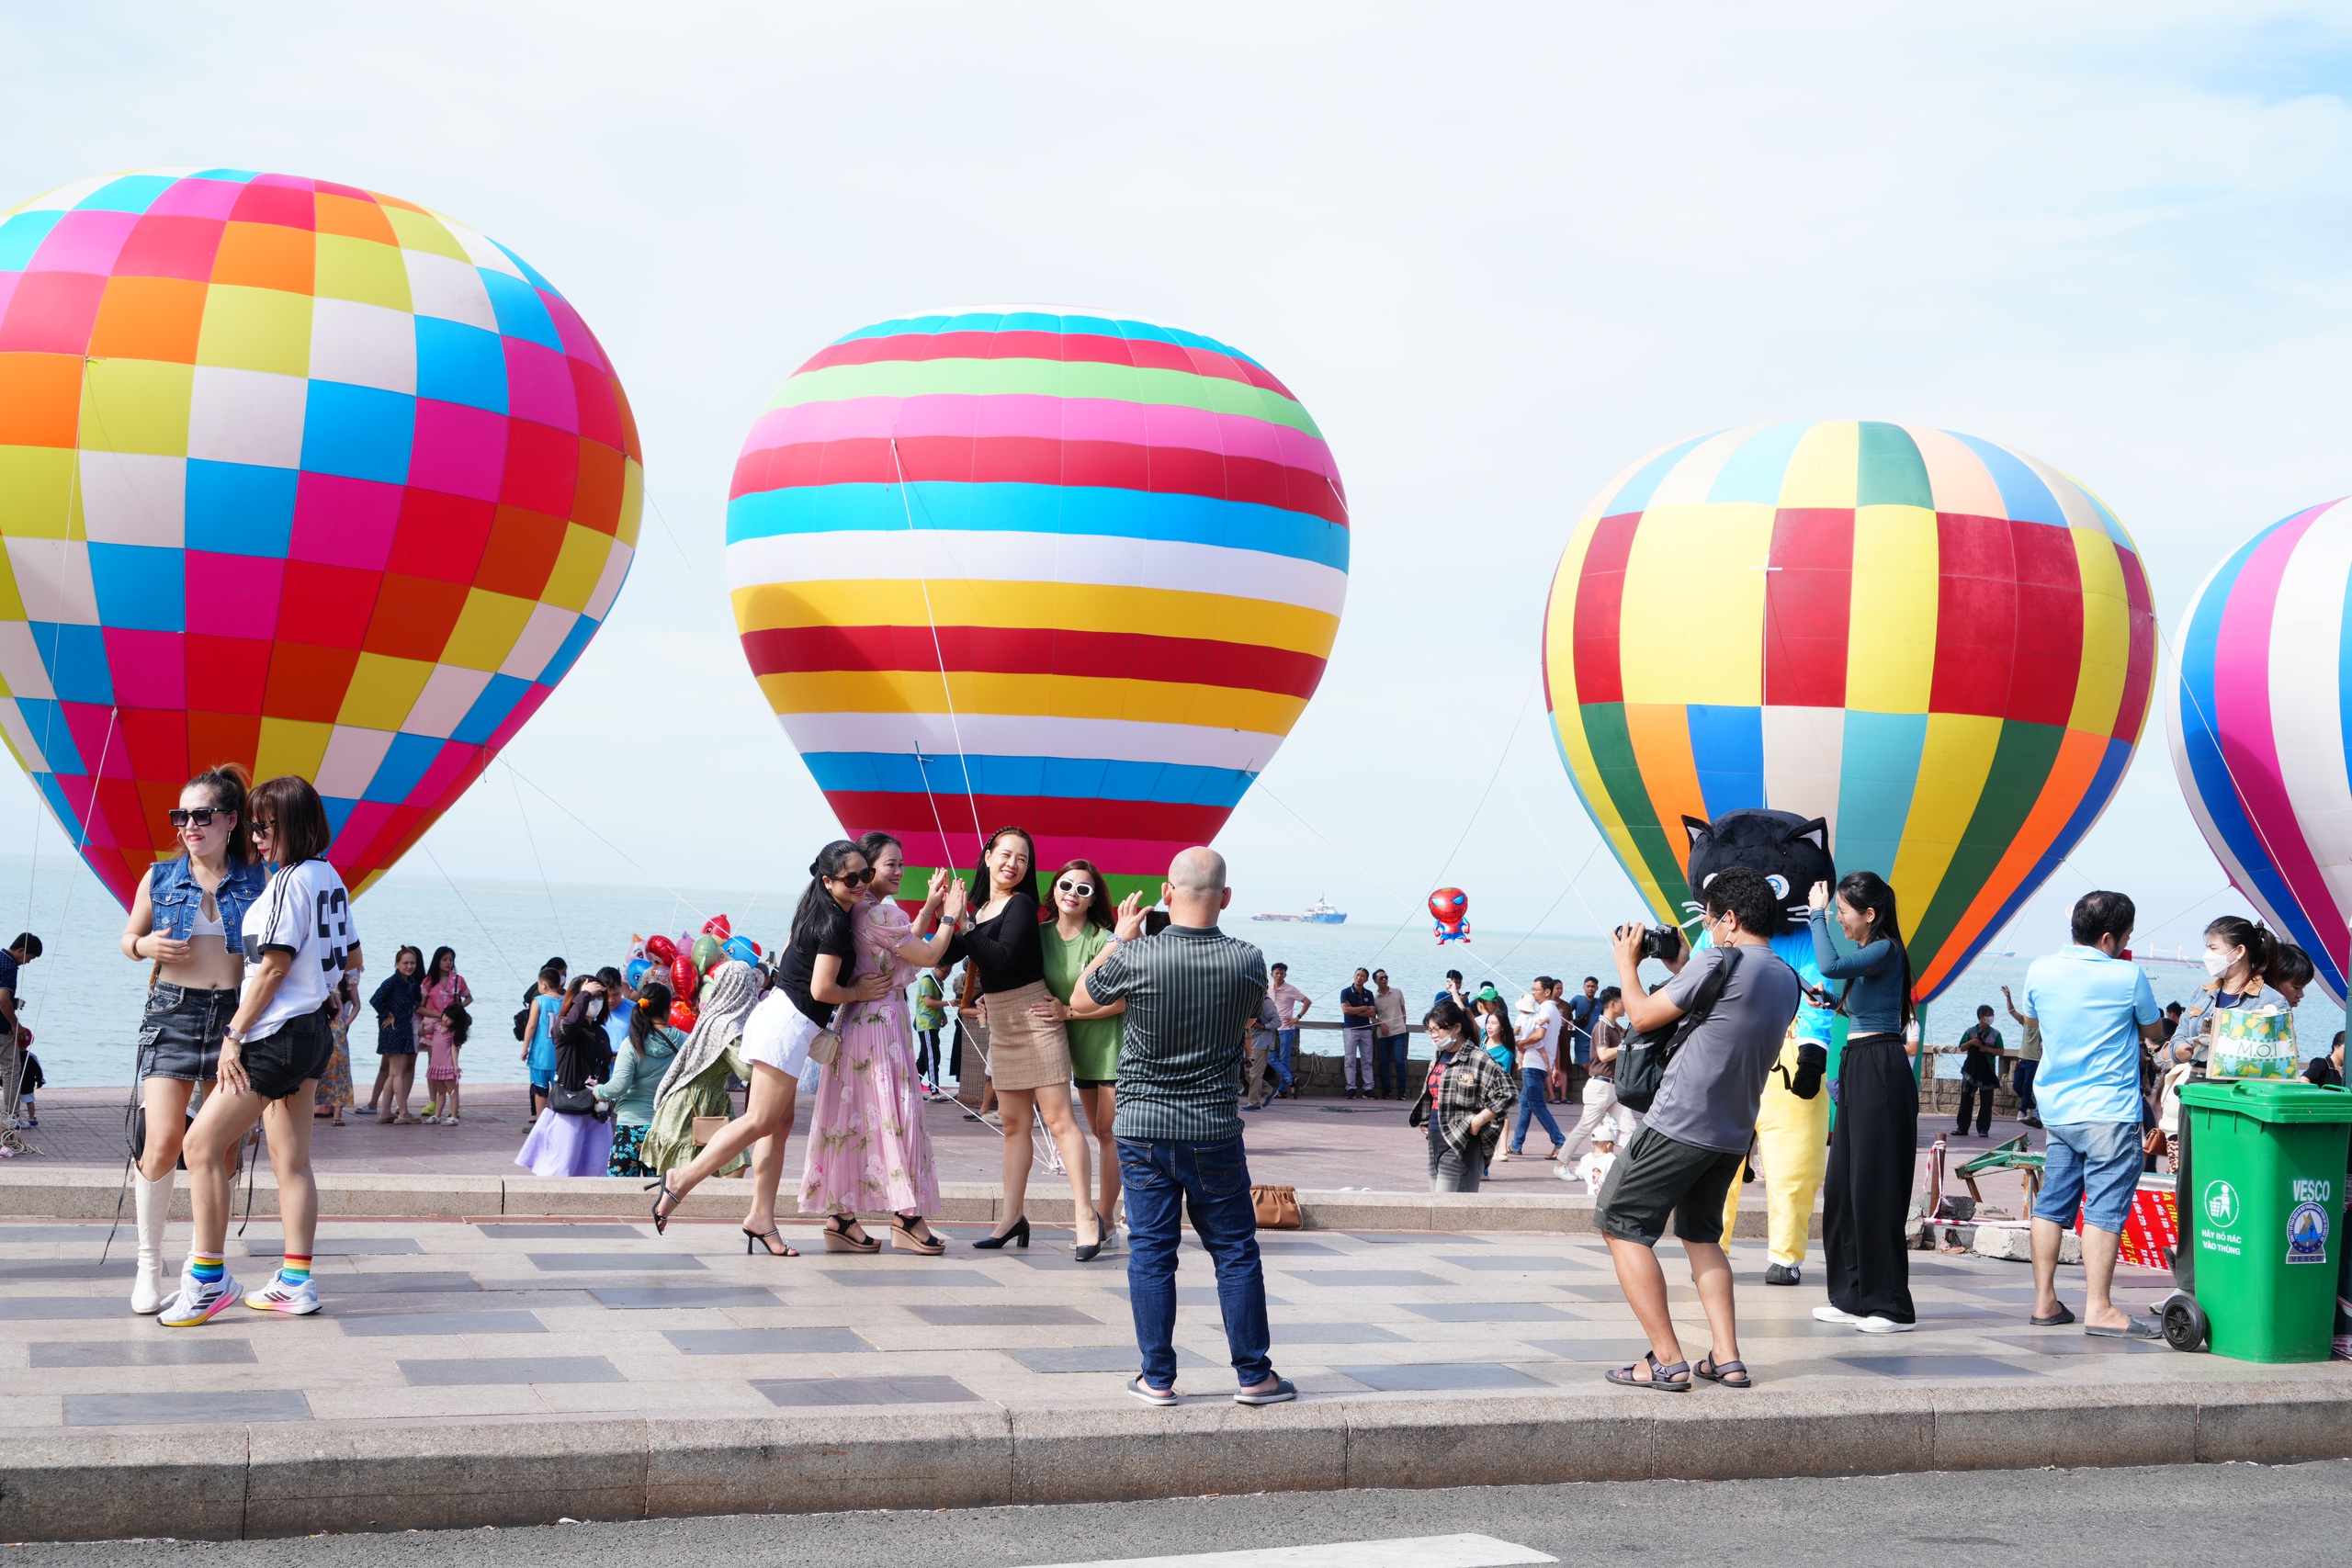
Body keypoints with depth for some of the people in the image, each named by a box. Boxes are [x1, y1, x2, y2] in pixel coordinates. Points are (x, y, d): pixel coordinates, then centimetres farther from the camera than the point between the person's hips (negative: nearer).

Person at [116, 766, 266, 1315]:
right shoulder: (159, 878, 6)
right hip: (173, 1012, 0)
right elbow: (128, 939, 16)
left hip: (236, 1014, 1)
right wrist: (148, 946, -7)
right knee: (162, 1143, -12)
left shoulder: (256, 882, 4)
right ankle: (149, 1264, 0)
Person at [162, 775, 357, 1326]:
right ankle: (296, 1283, 11)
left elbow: (272, 968, -17)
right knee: (292, 1161, 10)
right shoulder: (330, 879, 11)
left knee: (202, 1145, -5)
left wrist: (235, 1034, -13)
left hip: (276, 1036, -10)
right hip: (312, 1033, 10)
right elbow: (351, 960, 19)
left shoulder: (290, 881, -15)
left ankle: (208, 1279, -4)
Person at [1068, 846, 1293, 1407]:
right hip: (1214, 1131, 1)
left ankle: (1158, 1377, 10)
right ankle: (1254, 1375, 14)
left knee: (1150, 1252, 7)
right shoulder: (1248, 962, -8)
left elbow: (1080, 1002, 5)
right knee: (1236, 1253, 9)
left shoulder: (1136, 958, -14)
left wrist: (1120, 940, 15)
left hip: (1142, 1129, 0)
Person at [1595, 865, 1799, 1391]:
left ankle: (1668, 1362, -5)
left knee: (1621, 1226, 2)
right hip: (1733, 1134, 8)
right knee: (1701, 1234, 25)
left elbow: (1643, 1016, -7)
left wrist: (1627, 963, 8)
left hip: (1679, 1125, -8)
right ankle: (1727, 1359, 14)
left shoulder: (1720, 962, -15)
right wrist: (1683, 970, 22)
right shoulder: (1788, 982, 10)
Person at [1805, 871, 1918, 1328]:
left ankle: (1892, 1306, -4)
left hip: (1880, 1072, -10)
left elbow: (1830, 966, -27)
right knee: (1843, 1184, 11)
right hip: (1859, 1071, 10)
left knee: (1875, 1187, -8)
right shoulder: (1868, 955, 16)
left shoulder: (1886, 950, -12)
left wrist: (1817, 914, -18)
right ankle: (1855, 1297, 17)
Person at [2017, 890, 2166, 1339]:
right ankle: (2098, 1308, -8)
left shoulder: (2040, 970, 2)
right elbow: (2156, 1033, 5)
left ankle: (2044, 1302, 14)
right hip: (2110, 1111, -6)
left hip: (2055, 1108, 6)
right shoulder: (2127, 976, -10)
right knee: (2105, 1208, -5)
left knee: (2052, 1204, 10)